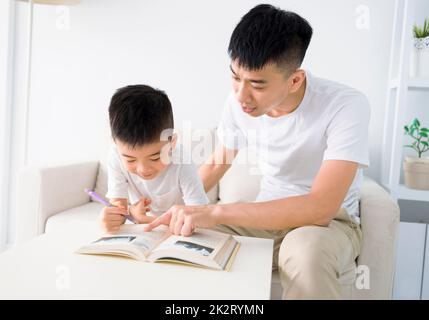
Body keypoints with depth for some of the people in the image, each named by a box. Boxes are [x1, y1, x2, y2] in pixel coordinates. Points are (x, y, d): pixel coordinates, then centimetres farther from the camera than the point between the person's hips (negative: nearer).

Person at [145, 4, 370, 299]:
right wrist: (180, 210, -7)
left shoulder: (346, 106, -24)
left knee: (306, 250, -38)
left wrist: (216, 212, -37)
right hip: (269, 216, 4)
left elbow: (322, 206, -33)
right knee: (181, 237, -16)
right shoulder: (239, 103, -9)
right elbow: (216, 165, 8)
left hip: (330, 221, -3)